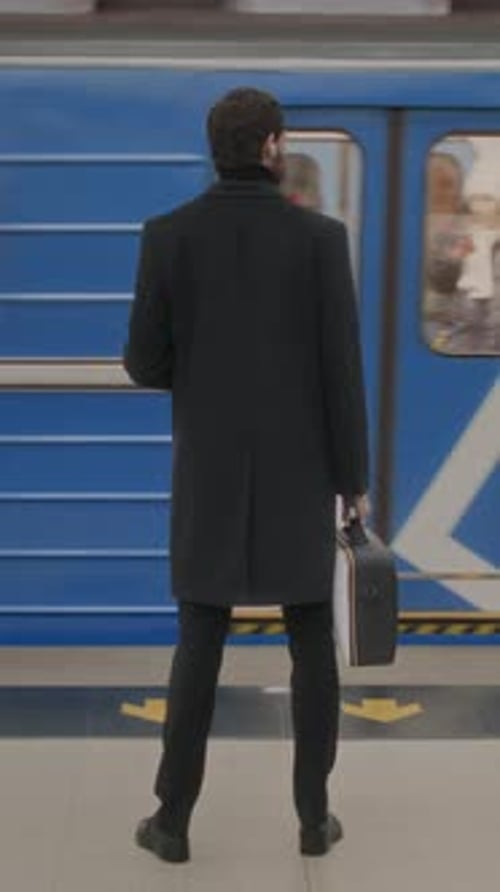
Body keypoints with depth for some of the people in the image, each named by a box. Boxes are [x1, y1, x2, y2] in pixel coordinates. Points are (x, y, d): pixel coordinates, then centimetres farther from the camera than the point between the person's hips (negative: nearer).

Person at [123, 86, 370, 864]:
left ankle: (174, 818, 14)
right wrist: (355, 479, 1)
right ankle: (313, 816, 17)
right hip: (298, 471, 0)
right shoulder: (322, 237, -8)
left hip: (212, 473, 1)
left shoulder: (168, 236, -5)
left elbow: (146, 366, -3)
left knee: (200, 643, 10)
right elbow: (341, 368, -9)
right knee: (312, 641, 12)